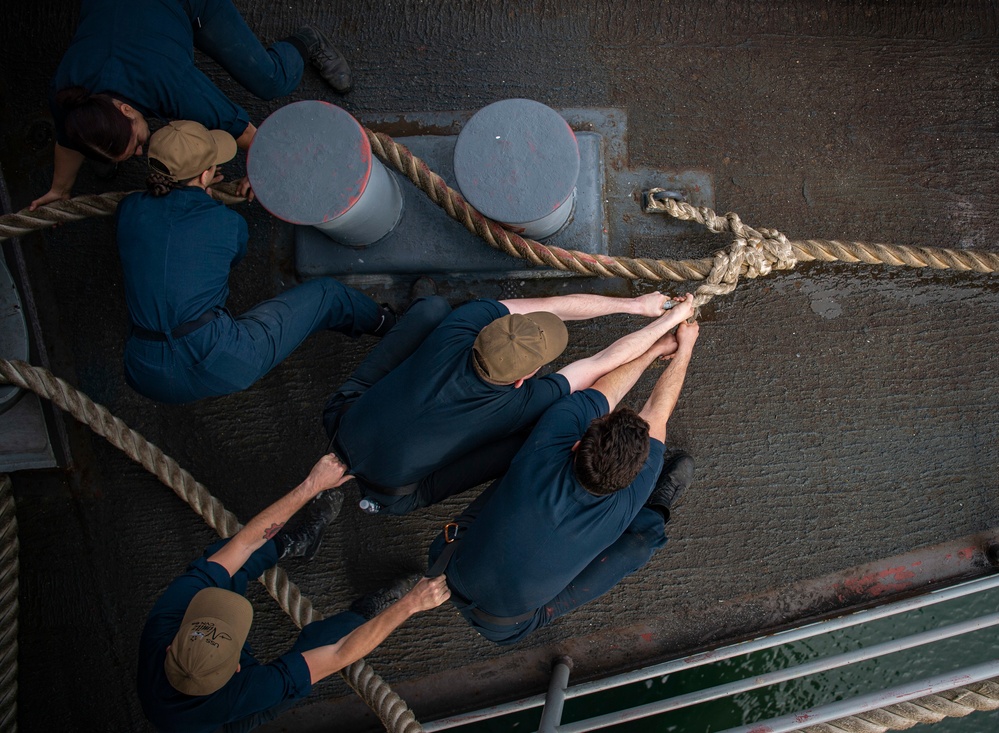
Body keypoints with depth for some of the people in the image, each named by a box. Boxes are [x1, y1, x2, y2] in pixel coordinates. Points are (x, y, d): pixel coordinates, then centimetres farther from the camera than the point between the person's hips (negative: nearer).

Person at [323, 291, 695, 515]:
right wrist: (669, 319, -5)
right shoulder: (523, 403, -29)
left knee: (431, 306, 4)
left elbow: (556, 306, -10)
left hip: (344, 422, 4)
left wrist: (634, 304, -1)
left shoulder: (468, 320, -21)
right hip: (389, 495, -3)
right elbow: (606, 361, -17)